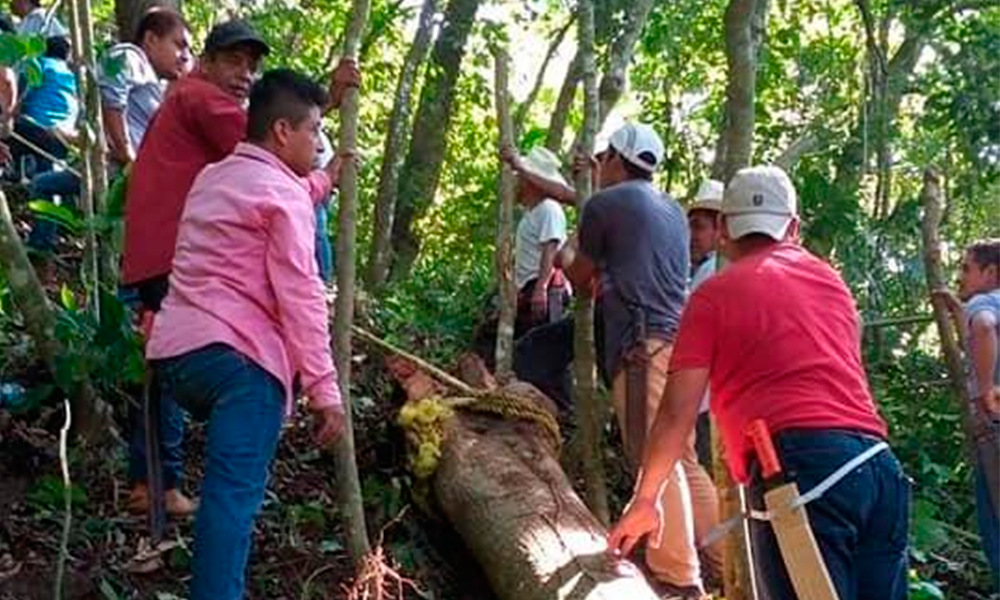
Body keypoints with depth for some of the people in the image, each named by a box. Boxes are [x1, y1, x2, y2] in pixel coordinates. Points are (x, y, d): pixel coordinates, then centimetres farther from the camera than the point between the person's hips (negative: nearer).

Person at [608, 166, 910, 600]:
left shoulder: (715, 294, 7)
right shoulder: (832, 280, 23)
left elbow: (676, 414, 5)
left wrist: (644, 501, 14)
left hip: (801, 466, -5)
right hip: (881, 465, 6)